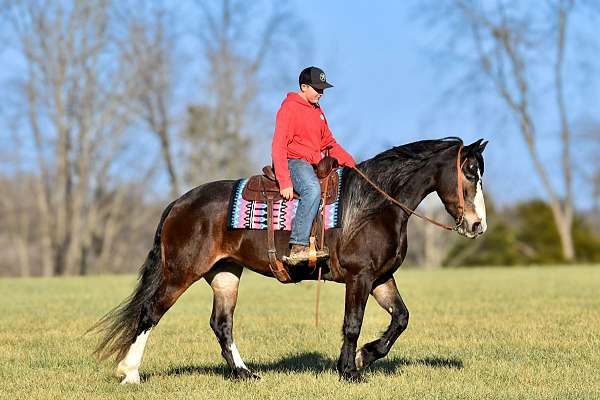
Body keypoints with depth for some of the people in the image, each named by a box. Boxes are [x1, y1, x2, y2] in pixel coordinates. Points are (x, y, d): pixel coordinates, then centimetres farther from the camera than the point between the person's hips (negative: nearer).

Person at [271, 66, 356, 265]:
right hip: (293, 162, -9)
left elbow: (328, 142, 27)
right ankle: (297, 247, -42)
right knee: (313, 189, -37)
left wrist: (350, 162, 9)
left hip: (314, 163, 9)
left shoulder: (317, 110, 18)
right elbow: (278, 147, -16)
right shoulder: (290, 108, -9)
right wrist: (285, 183, -25)